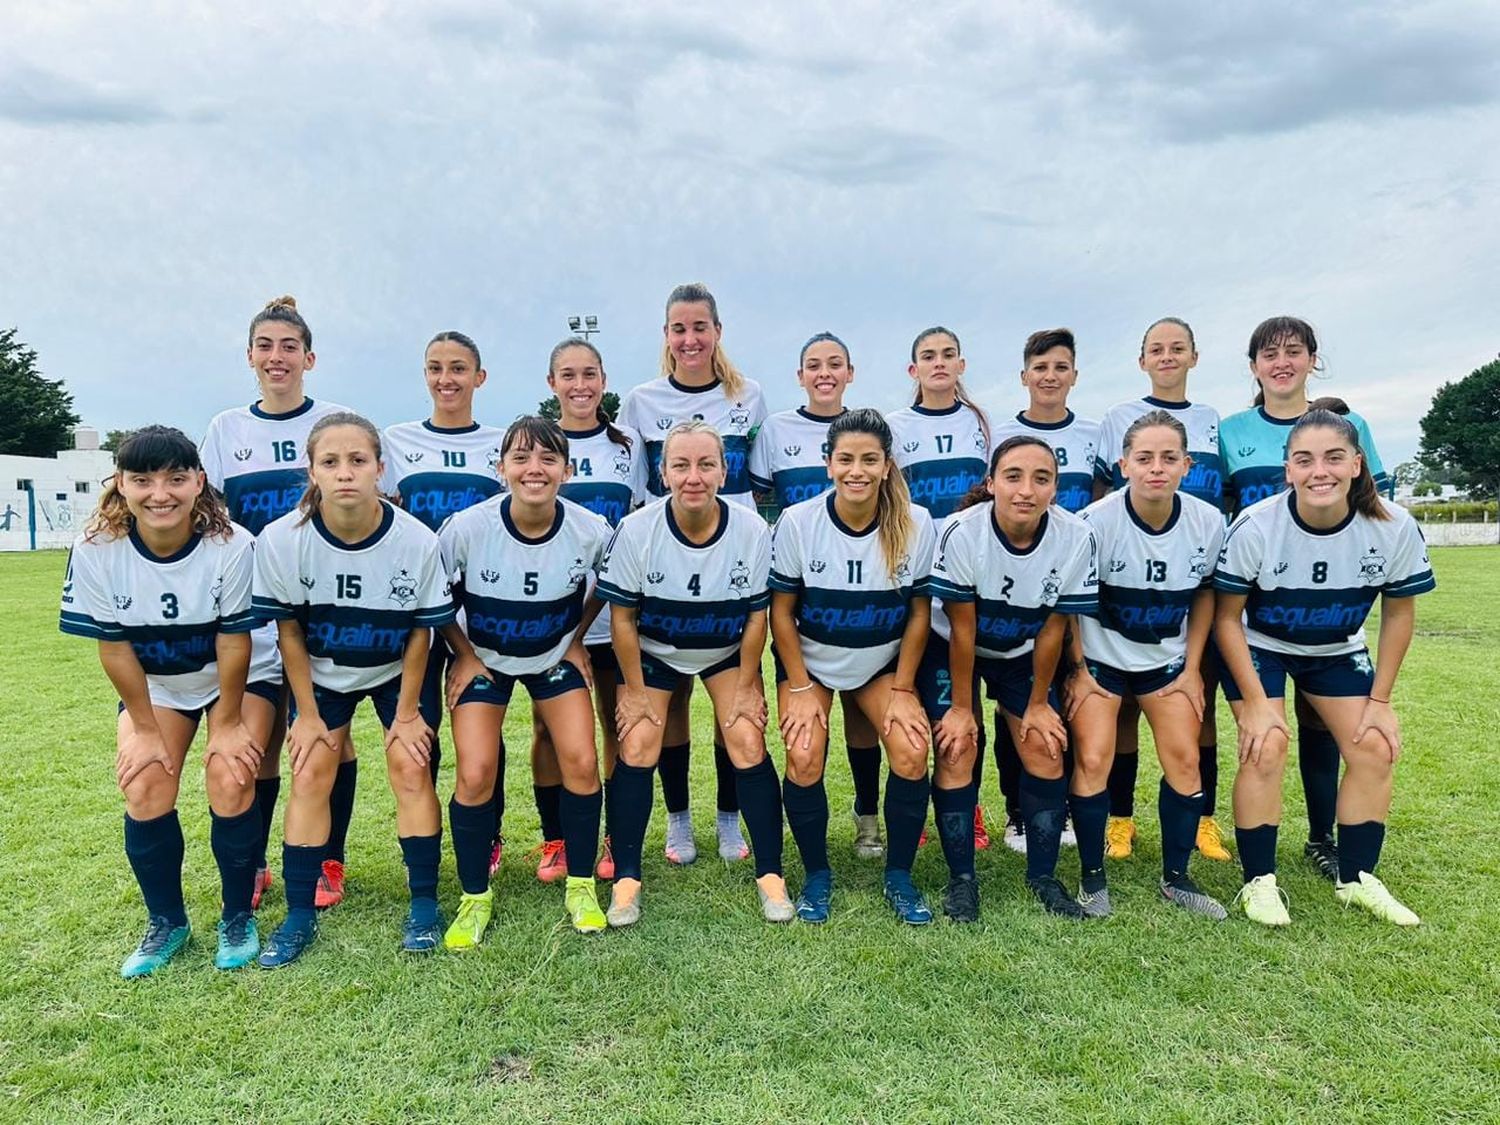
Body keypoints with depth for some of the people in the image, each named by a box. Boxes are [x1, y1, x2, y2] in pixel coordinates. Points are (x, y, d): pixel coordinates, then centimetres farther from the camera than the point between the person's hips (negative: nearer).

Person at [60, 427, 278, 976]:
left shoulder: (233, 545, -29)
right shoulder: (96, 550, -22)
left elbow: (233, 643, -21)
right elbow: (114, 647, -13)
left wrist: (229, 723, -14)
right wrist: (145, 729, -9)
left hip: (240, 678, -2)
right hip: (153, 684, 3)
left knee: (230, 781, -18)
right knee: (144, 789, -12)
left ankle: (238, 917, 5)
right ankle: (166, 923, 12)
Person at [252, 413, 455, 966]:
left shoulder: (417, 541, -28)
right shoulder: (282, 539, -25)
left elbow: (420, 633, -14)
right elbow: (289, 632, -11)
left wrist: (406, 712, -8)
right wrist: (308, 714, -7)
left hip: (395, 670, -1)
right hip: (320, 672, 1)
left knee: (410, 766, -7)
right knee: (310, 774, -2)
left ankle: (424, 904, 6)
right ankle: (300, 913, 11)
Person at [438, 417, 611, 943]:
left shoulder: (591, 531, -22)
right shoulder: (467, 528, -27)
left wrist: (577, 642, 2)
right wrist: (464, 654, -6)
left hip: (557, 657, 1)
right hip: (483, 659, -1)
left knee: (582, 763, -10)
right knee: (475, 775, -11)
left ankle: (581, 885, 13)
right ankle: (475, 898, 13)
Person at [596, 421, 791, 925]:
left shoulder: (752, 531, -23)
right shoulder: (636, 530, -25)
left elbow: (757, 616, -10)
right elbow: (622, 617, -13)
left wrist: (746, 685, -6)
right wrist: (634, 690, -10)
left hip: (727, 652, 1)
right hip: (652, 652, 0)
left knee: (748, 743, -11)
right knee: (637, 746, -12)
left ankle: (770, 875, 5)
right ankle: (626, 879, 5)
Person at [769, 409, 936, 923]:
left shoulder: (916, 525, -15)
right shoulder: (797, 522, -18)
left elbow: (919, 613, -5)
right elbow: (781, 611, -9)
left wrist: (902, 691, -6)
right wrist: (801, 689, -10)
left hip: (883, 663, 1)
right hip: (809, 660, -1)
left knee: (912, 752, -18)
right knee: (805, 759, -19)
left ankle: (898, 876, 6)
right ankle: (817, 875, 7)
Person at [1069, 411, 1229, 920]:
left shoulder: (1208, 522, -12)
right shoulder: (1098, 521, -22)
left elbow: (1205, 594, 4)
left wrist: (1192, 668, 2)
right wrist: (1077, 671, -10)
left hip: (1167, 658, 3)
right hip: (1099, 656, -3)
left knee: (1184, 759, 0)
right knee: (1093, 759, -10)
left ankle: (1176, 878, 18)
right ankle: (1092, 878, 7)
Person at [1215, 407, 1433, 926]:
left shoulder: (1395, 528, -20)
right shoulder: (1255, 527, -29)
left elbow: (1399, 614, -5)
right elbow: (1227, 617, -18)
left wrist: (1380, 700, -4)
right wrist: (1254, 701, -20)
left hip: (1337, 650, 4)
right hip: (1257, 646, -3)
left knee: (1374, 747, -4)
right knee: (1267, 747, -18)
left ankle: (1357, 879, 15)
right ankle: (1259, 882, -2)